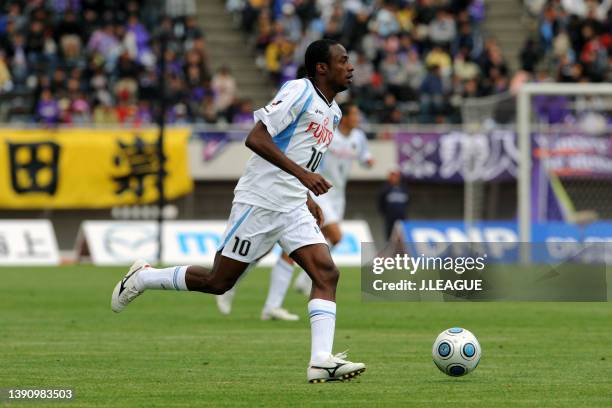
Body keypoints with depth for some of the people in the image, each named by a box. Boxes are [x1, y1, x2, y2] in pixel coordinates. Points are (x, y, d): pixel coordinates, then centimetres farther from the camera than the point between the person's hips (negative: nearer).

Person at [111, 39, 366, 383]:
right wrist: (302, 174, -28)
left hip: (293, 209, 8)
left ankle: (322, 361, -20)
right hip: (259, 202, -8)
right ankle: (142, 278, 21)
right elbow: (256, 138, -22)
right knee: (218, 282, 0)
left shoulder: (333, 112, 15)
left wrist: (307, 198, 17)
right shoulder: (299, 92, -12)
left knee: (327, 273, -12)